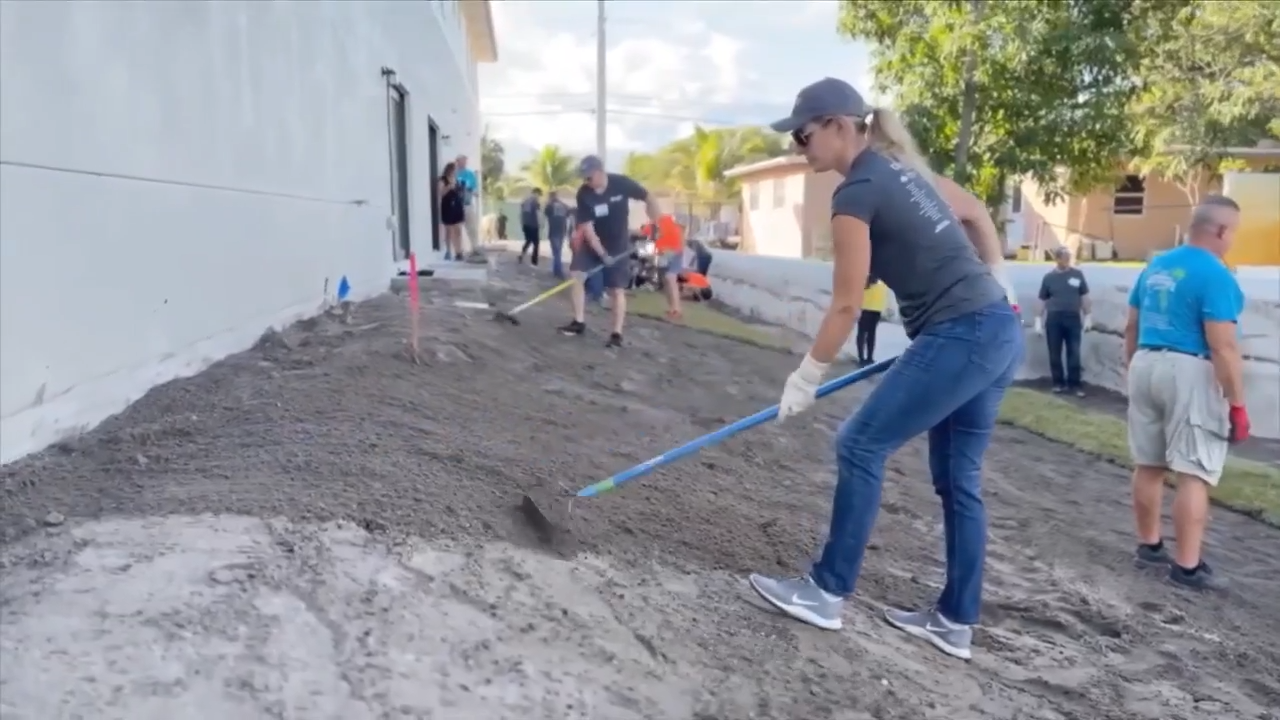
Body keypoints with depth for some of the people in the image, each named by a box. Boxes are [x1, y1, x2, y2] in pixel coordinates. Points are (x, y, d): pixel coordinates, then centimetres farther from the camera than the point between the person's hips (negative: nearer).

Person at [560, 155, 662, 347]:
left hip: (618, 244, -2)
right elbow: (587, 227, -19)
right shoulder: (583, 194, -17)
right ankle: (579, 322, 3)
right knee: (575, 275, -10)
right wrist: (601, 253, -27)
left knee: (617, 289, -4)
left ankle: (617, 334, 3)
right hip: (593, 243, 2)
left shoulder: (621, 183, -20)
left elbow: (648, 198, -7)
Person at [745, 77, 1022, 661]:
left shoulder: (856, 192, -12)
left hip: (959, 338, -9)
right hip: (999, 332, 9)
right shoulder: (901, 167, 15)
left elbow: (846, 306, -11)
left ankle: (826, 593, 7)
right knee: (958, 478, 13)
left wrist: (804, 381, -3)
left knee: (861, 446, -2)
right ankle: (955, 622, 22)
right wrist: (997, 288, 26)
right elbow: (978, 214, 26)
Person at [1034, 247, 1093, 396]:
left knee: (1074, 354, -1)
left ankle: (1075, 384, 5)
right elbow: (1042, 300, 6)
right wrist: (1038, 320, 1)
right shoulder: (1049, 277, 3)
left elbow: (1084, 297, 10)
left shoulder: (1077, 274, 5)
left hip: (1073, 318, 0)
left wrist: (1088, 316, 5)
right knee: (1054, 354, 4)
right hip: (1053, 319, 0)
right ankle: (1058, 382, 14)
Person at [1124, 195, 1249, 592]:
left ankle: (1149, 546, 25)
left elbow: (1132, 328, 16)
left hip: (1146, 366, 8)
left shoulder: (1155, 266, 10)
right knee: (1194, 474, -3)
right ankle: (1188, 566, -1)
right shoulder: (1216, 276, -14)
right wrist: (1238, 406, -14)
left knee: (1148, 465, 14)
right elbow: (1223, 348, -18)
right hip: (1191, 374, -8)